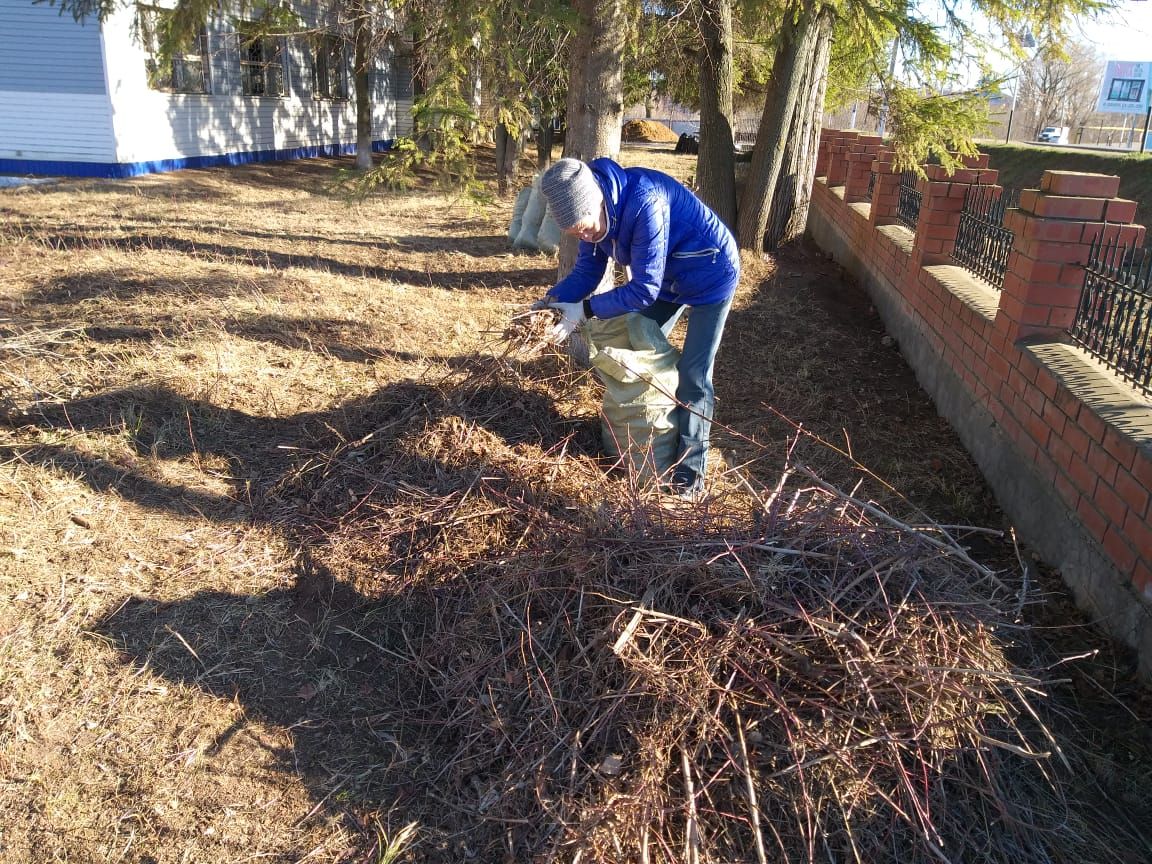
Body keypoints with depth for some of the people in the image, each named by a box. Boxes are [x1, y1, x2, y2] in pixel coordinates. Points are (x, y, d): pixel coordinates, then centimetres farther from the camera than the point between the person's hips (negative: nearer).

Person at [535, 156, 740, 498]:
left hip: (710, 275, -8)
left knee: (693, 373, -6)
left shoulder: (645, 203, -39)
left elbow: (644, 288, -34)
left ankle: (691, 464, 7)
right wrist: (551, 302, -23)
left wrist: (586, 310, -31)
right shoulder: (592, 210, -14)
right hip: (666, 276, 8)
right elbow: (586, 271, -6)